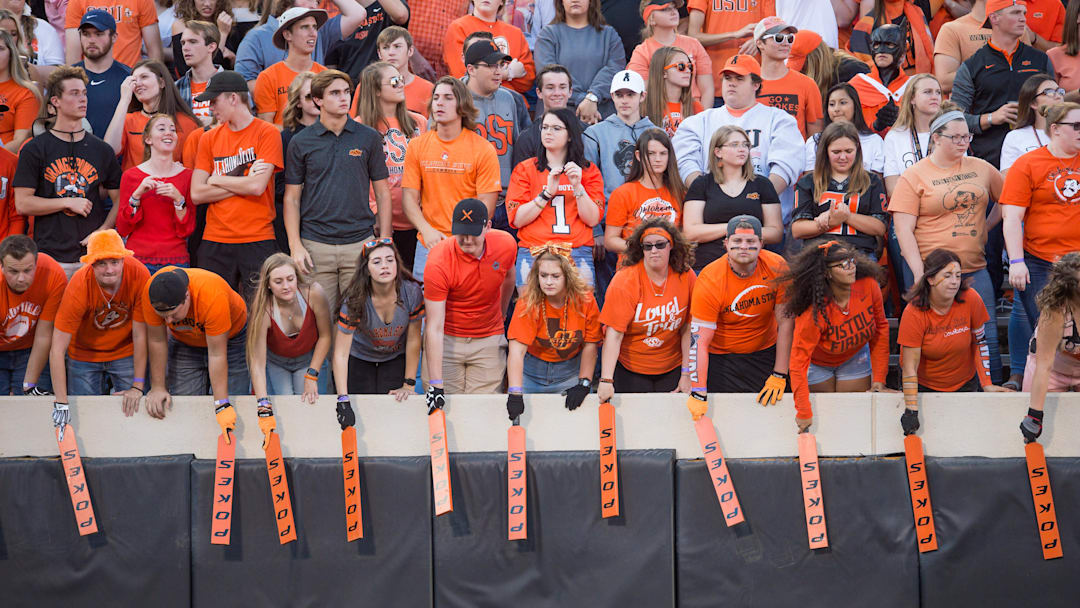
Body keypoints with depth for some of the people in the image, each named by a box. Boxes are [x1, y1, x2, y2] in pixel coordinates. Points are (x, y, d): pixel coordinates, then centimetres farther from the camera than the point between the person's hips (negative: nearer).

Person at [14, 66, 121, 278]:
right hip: (51, 256, -2)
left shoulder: (102, 150, 12)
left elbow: (119, 200, 12)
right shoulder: (34, 149, 3)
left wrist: (103, 231, -4)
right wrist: (68, 202, -6)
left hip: (94, 255, 2)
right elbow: (23, 203, -2)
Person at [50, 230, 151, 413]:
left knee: (134, 410, -6)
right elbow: (57, 349, -28)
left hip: (126, 353, 1)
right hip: (84, 355, -1)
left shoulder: (139, 274, -27)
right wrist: (62, 403, -32)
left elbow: (140, 335, -18)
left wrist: (138, 387, -18)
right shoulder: (79, 287, -29)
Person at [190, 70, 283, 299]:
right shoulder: (209, 138, 11)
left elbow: (257, 186, -13)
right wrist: (242, 183, -6)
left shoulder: (266, 133, -1)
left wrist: (216, 179, -1)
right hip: (214, 242, 4)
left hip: (258, 240, -4)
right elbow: (197, 194, 2)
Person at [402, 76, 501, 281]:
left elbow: (486, 205, -4)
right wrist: (427, 231, -12)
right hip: (428, 245, 2)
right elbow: (409, 197, 5)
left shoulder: (483, 149, -2)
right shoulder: (417, 146, 7)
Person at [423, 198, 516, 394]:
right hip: (447, 340, -2)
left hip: (489, 340, 2)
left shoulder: (506, 244, -11)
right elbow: (434, 327, -24)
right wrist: (436, 385, -29)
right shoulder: (439, 260, -22)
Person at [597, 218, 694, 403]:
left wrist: (686, 374, -3)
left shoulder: (686, 276, -6)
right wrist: (606, 381, -30)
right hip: (629, 370, -3)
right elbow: (614, 334, -22)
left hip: (672, 370, 3)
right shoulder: (624, 281, -17)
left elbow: (688, 328, -1)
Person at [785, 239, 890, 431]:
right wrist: (804, 412, -38)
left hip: (855, 357, 3)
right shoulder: (814, 312, -38)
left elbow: (881, 328, -10)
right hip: (817, 364, -3)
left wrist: (879, 379, -11)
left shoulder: (868, 286, -26)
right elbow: (798, 361, -35)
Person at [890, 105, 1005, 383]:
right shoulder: (913, 177, -2)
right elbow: (903, 230, -8)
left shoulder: (980, 168, 10)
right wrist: (919, 274, -15)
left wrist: (987, 225, 12)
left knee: (987, 339, 1)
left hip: (975, 269, 4)